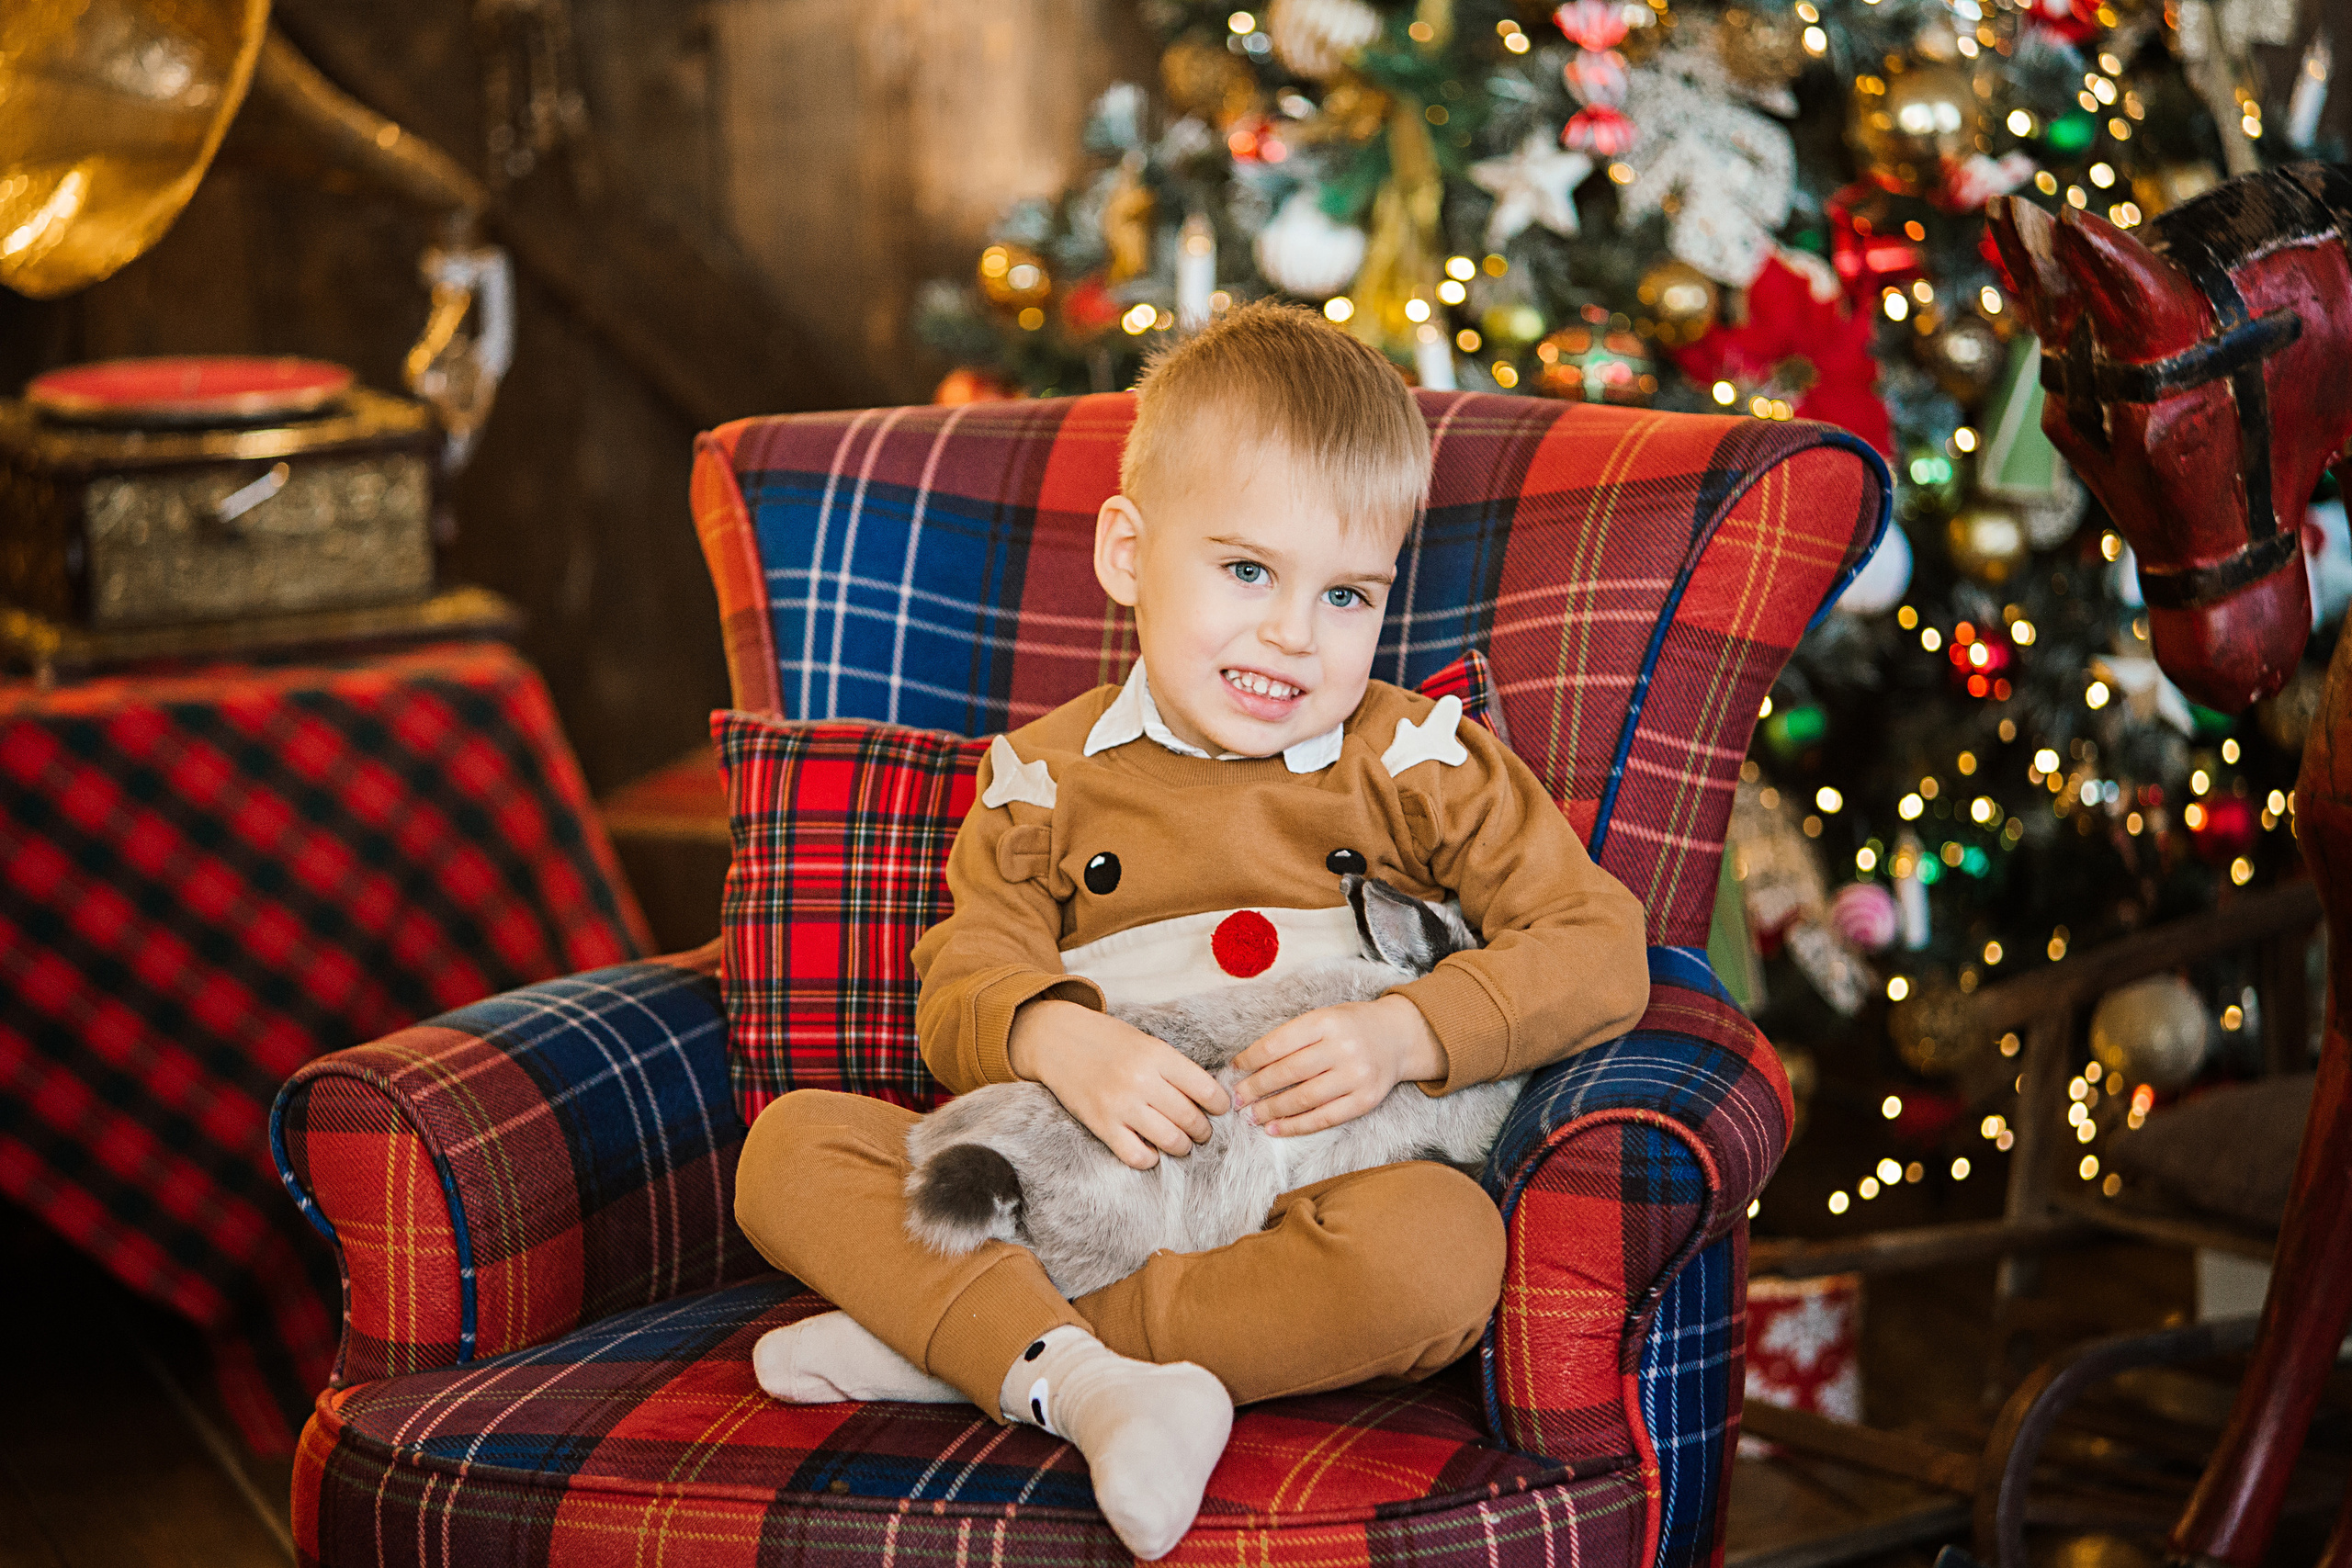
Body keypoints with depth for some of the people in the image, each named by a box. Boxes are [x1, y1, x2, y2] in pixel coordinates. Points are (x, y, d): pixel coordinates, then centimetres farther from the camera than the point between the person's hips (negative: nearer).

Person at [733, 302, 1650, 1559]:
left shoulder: (1419, 766, 3)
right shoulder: (1047, 782, 8)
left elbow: (1599, 949, -4)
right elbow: (960, 984, 2)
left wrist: (1402, 1036, -20)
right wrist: (1056, 1040, -23)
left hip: (1308, 1195, -2)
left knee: (1442, 1241, -37)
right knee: (791, 1145, -16)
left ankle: (947, 1338, -30)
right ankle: (1086, 1382, -37)